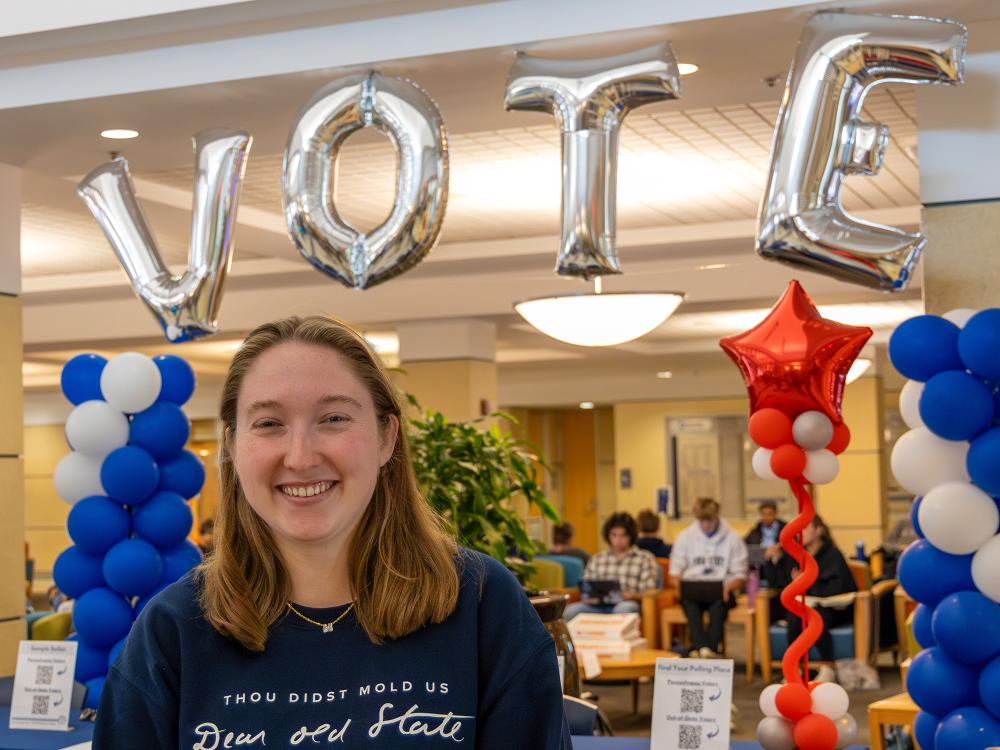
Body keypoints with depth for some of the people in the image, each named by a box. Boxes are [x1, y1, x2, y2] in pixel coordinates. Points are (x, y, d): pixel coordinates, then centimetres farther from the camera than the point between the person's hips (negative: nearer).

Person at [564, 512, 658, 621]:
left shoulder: (645, 559, 13)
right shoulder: (597, 559, 23)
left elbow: (648, 593, 5)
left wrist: (633, 595, -17)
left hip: (628, 605, -2)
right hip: (599, 606, 3)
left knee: (624, 608, -41)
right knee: (571, 611, -31)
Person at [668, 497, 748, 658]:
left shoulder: (732, 538, 8)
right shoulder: (685, 537, 13)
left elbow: (740, 575, 7)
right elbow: (675, 572, 12)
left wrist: (731, 585, -16)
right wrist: (678, 582, -12)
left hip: (721, 592, -1)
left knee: (719, 603, -37)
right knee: (690, 603, -35)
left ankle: (704, 649, -47)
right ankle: (703, 648, -52)